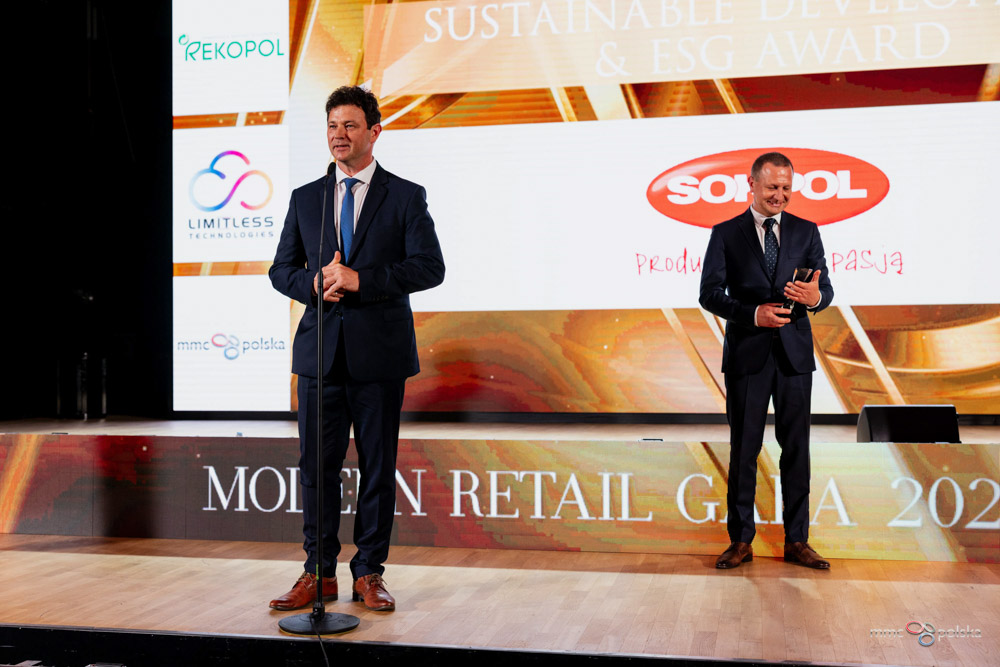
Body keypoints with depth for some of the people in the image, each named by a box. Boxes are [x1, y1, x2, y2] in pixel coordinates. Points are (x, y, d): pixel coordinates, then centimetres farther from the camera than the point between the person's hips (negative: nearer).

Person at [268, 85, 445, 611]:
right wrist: (314, 284, -9)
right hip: (320, 350, 3)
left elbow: (430, 267, -8)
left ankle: (369, 573, 16)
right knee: (317, 465, 5)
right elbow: (282, 269, 14)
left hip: (379, 351, -2)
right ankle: (319, 573, 17)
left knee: (378, 466, 4)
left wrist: (361, 279, -17)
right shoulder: (305, 198, 13)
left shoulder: (406, 197, 2)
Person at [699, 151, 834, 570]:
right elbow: (710, 294, -2)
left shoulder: (806, 231, 10)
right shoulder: (726, 233, 4)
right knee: (744, 449, 4)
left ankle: (796, 541, 15)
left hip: (795, 351, 2)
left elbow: (825, 289, 5)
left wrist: (814, 296, -20)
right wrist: (753, 313, -17)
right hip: (747, 351, -2)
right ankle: (741, 541, 13)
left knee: (796, 448, 5)